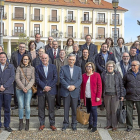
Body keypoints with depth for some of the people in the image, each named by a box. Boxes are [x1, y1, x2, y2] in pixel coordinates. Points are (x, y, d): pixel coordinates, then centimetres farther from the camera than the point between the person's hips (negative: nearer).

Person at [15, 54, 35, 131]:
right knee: (21, 106, 0)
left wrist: (27, 88, -11)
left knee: (27, 106, -3)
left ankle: (27, 123, 6)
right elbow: (17, 79, -1)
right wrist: (22, 87, -11)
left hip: (28, 89, 0)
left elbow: (32, 79, 0)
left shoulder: (32, 68, 6)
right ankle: (21, 123, 10)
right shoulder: (19, 68, 6)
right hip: (19, 89, 0)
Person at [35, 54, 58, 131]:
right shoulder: (38, 68, 7)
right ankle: (42, 124, 16)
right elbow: (37, 79, -1)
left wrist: (49, 87, -9)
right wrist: (44, 87, -12)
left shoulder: (53, 67, 8)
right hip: (41, 91, 0)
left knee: (51, 108, 3)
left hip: (51, 90, 0)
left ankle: (52, 124, 13)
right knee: (41, 108, 4)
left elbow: (55, 78, 1)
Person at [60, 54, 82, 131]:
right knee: (66, 108, 5)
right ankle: (66, 123, 17)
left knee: (74, 109, 6)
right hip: (66, 92, -1)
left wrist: (74, 86, -13)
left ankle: (74, 124, 19)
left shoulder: (78, 69, 10)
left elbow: (80, 79, 3)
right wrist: (68, 86, -15)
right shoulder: (63, 68, 4)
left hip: (75, 92, 1)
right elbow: (61, 79, -5)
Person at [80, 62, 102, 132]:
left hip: (93, 97, -3)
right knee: (89, 111, 8)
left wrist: (98, 96, -11)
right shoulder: (83, 76, 8)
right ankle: (90, 124, 22)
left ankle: (94, 126, 6)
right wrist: (82, 97, 7)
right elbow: (82, 87, 10)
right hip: (86, 97, 3)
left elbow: (99, 86, -4)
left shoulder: (97, 75, -1)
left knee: (94, 110, -3)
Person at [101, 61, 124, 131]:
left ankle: (114, 125, 11)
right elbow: (101, 85, 8)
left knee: (114, 111, -1)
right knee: (108, 111, 7)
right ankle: (109, 124, 20)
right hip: (106, 95, 2)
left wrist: (122, 95, 0)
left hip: (115, 95, -2)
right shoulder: (103, 74, 5)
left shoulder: (117, 74, 1)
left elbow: (121, 85, 3)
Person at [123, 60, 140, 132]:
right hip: (129, 97, 1)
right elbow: (123, 84, 14)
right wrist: (128, 90, 9)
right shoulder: (127, 75, 5)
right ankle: (129, 126, 17)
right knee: (129, 112, 5)